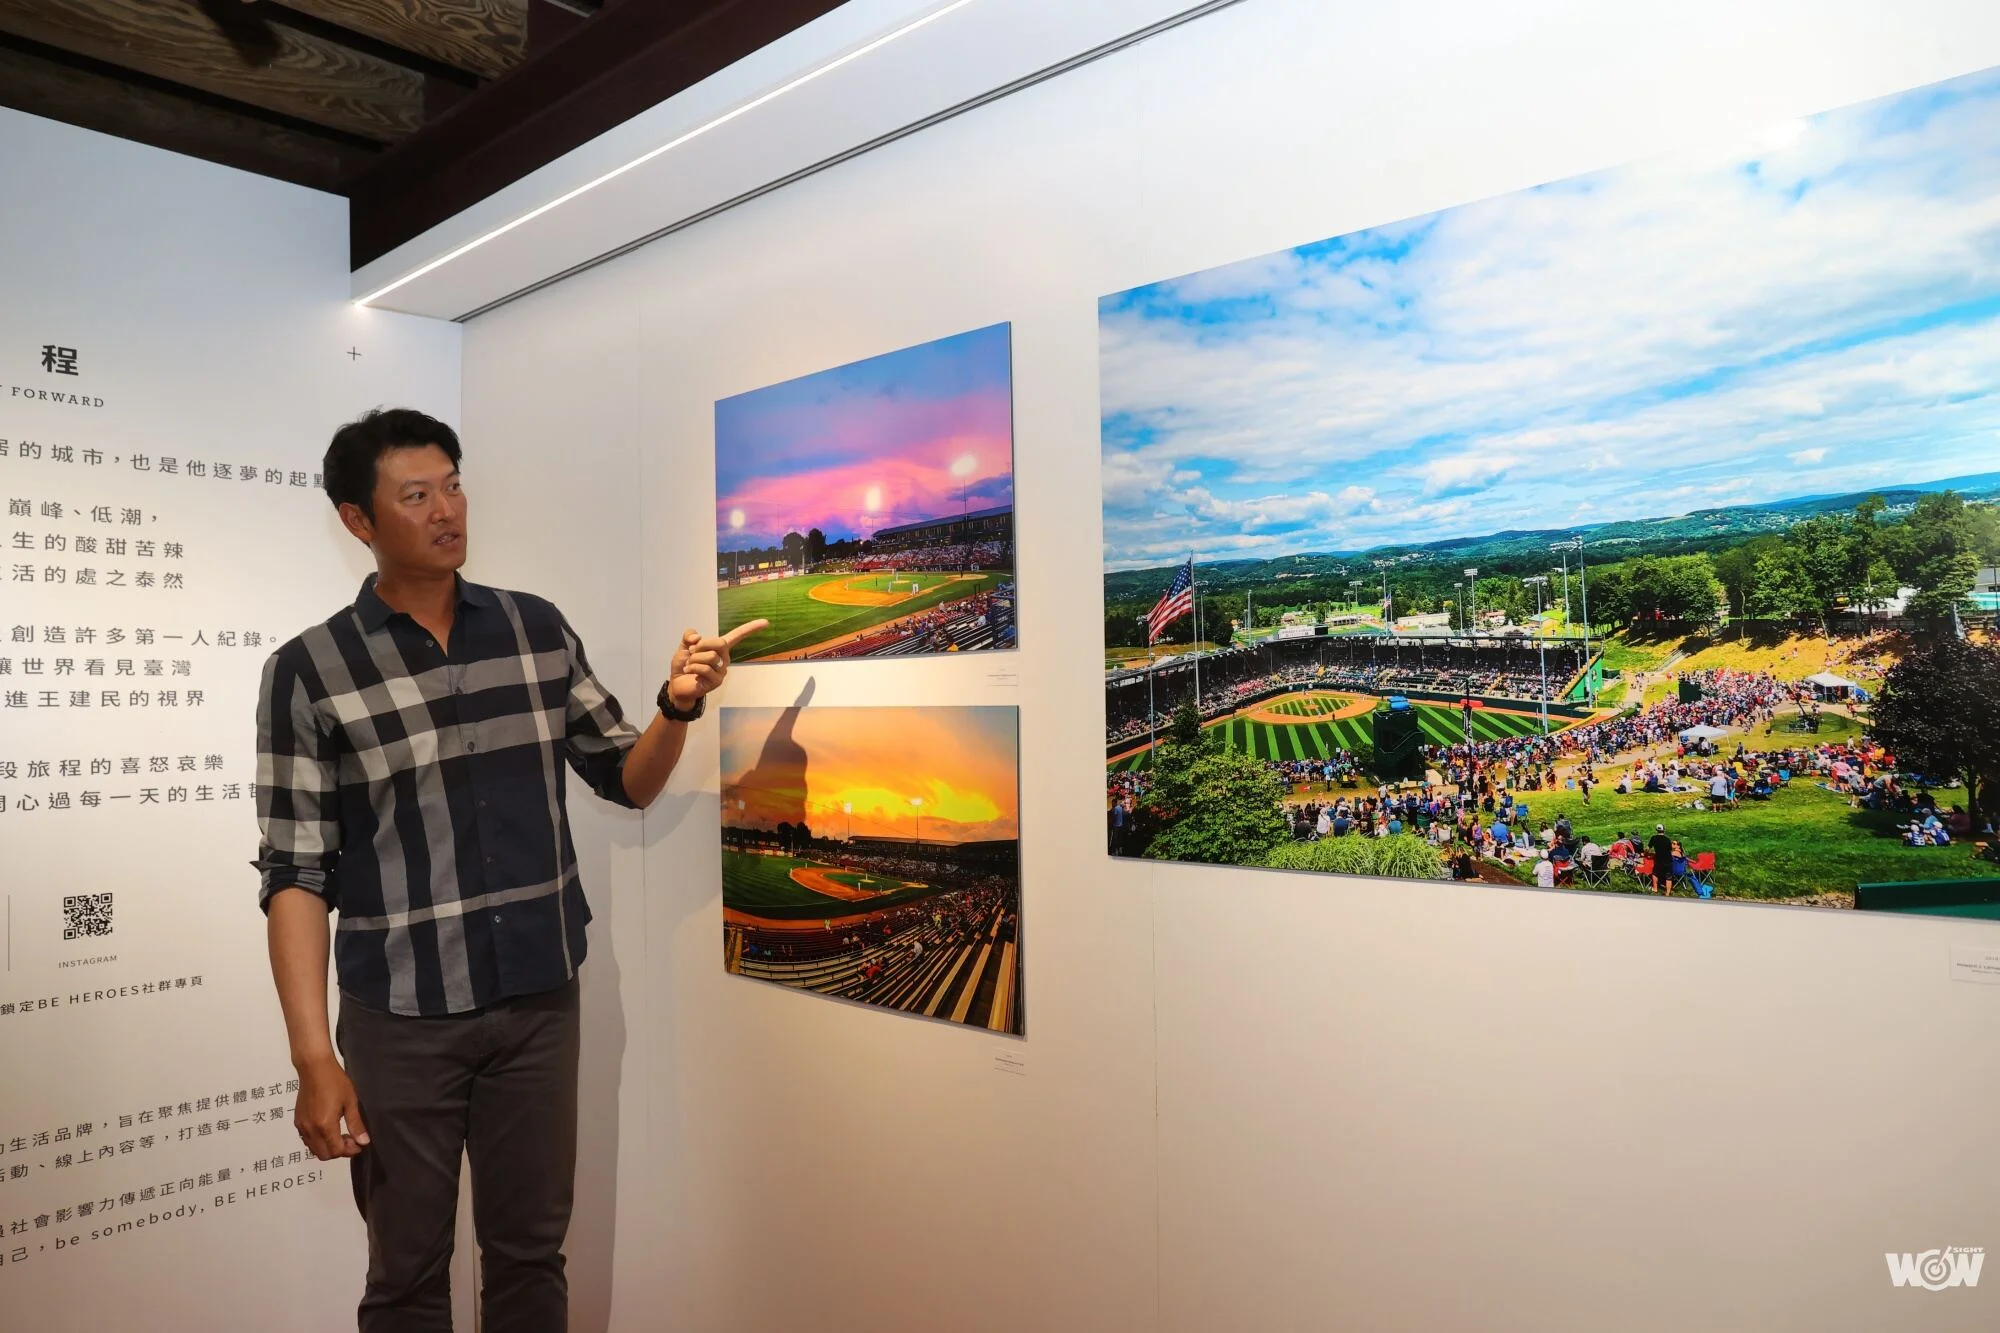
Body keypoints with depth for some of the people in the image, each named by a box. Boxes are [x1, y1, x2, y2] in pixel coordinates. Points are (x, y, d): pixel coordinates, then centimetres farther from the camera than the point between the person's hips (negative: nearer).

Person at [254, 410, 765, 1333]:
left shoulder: (540, 631, 2)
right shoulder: (308, 673, -6)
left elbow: (628, 782, 7)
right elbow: (296, 875, -7)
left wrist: (678, 707, -13)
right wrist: (314, 1057, -12)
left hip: (540, 1003, 3)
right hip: (400, 1019, -2)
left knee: (530, 1254, 15)